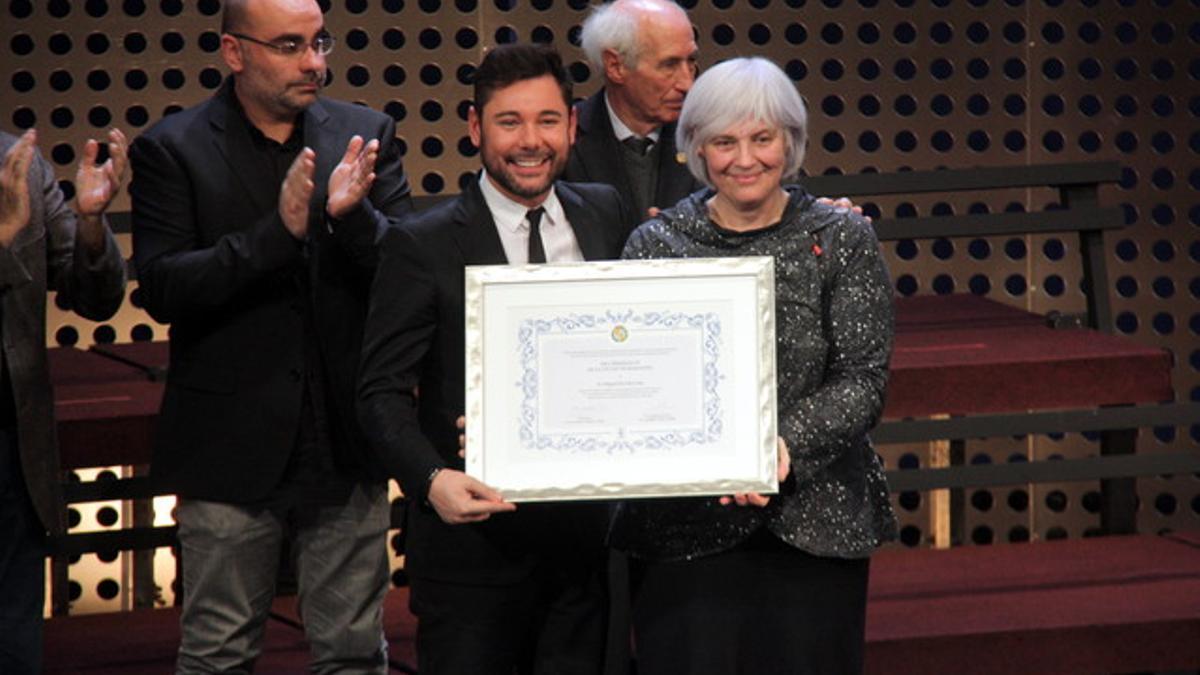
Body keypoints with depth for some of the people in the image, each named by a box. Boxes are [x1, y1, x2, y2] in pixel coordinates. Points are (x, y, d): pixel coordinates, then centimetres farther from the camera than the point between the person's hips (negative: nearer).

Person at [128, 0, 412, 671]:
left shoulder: (367, 136, 5)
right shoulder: (173, 150, -4)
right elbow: (161, 288, -13)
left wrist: (353, 217, -22)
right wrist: (278, 233, -24)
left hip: (348, 443, 2)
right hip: (231, 450, -2)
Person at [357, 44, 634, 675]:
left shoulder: (608, 215, 9)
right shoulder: (422, 246, -5)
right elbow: (384, 391, -8)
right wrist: (431, 480, -25)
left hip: (588, 532, 4)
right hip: (474, 539, -4)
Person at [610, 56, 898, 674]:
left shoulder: (841, 240, 3)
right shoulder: (656, 244, 5)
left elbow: (863, 384, -5)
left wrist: (786, 444, -22)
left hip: (815, 524, 0)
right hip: (685, 528, 0)